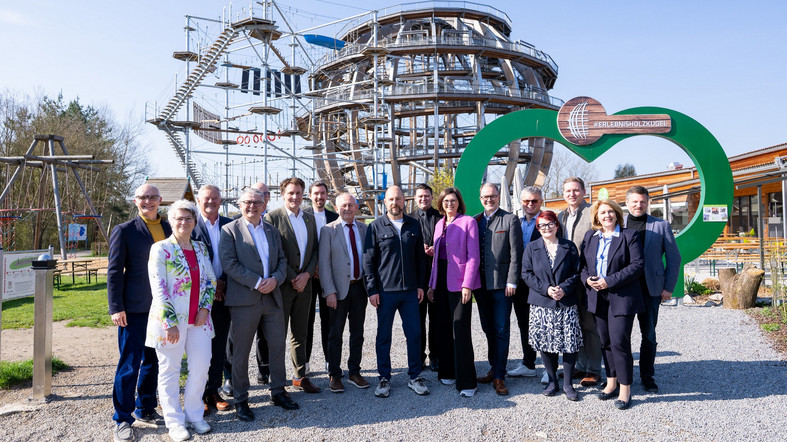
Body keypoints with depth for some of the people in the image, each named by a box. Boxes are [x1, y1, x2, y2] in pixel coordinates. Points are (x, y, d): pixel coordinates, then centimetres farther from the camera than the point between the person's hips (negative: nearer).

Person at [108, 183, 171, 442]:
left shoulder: (169, 229, 8)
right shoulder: (124, 231, -3)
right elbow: (114, 271, -4)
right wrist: (116, 307, -9)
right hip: (134, 308, -4)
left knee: (153, 361, 15)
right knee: (129, 364, 2)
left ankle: (145, 410, 30)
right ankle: (122, 420, 15)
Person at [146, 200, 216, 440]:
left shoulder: (200, 248, 10)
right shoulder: (161, 249, -6)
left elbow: (210, 280, 13)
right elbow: (158, 288, -12)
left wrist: (205, 308, -2)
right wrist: (171, 322, -16)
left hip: (198, 319, 5)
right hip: (170, 320, -5)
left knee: (201, 368, 7)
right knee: (170, 371, 8)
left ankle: (194, 414, 26)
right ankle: (175, 421, 22)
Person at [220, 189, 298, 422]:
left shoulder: (272, 230, 14)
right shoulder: (230, 230, -2)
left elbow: (282, 260, 12)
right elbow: (229, 264, -11)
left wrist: (275, 279, -8)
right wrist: (257, 282, -16)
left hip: (272, 297, 5)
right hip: (244, 299, -5)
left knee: (278, 345, 11)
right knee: (241, 351, 5)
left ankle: (278, 392, 27)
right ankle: (240, 400, 18)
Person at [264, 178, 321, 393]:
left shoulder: (309, 219, 11)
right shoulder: (272, 217, -7)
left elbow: (314, 250, 10)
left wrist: (306, 274, -5)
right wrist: (292, 278, -11)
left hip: (304, 284, 5)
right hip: (282, 284, -5)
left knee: (300, 334, 13)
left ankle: (300, 376, 24)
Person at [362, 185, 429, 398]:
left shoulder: (414, 226, 8)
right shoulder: (376, 227, -1)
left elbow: (420, 258, 12)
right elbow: (368, 260, -2)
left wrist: (421, 285, 6)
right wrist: (372, 290, -7)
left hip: (410, 291, 2)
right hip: (385, 291, -2)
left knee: (414, 334, 6)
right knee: (384, 336, 7)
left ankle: (414, 377, 20)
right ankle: (384, 378, 20)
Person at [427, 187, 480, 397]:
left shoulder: (468, 222, -5)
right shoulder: (439, 225, 14)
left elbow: (473, 256, -9)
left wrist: (467, 285, -15)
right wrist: (432, 284, 13)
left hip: (459, 281, -6)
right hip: (441, 280, 6)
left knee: (460, 329, -7)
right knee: (443, 327, 11)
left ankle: (466, 381, 1)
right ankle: (448, 372, 24)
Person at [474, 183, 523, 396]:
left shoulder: (510, 220, -1)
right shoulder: (475, 221, 11)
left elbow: (516, 254, -5)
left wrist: (511, 282, -11)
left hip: (501, 284, -5)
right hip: (480, 283, 5)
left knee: (501, 330, -1)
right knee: (488, 329, 13)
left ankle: (499, 376, 5)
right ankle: (494, 368, 26)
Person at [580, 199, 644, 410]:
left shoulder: (629, 235, -2)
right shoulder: (590, 236, 13)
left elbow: (637, 265, -9)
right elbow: (583, 264, 15)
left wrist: (610, 281, -16)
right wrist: (587, 279, -7)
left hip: (622, 297, -5)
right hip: (598, 297, 5)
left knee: (619, 341, -8)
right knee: (605, 341, 11)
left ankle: (625, 389, 3)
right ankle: (611, 382, 24)